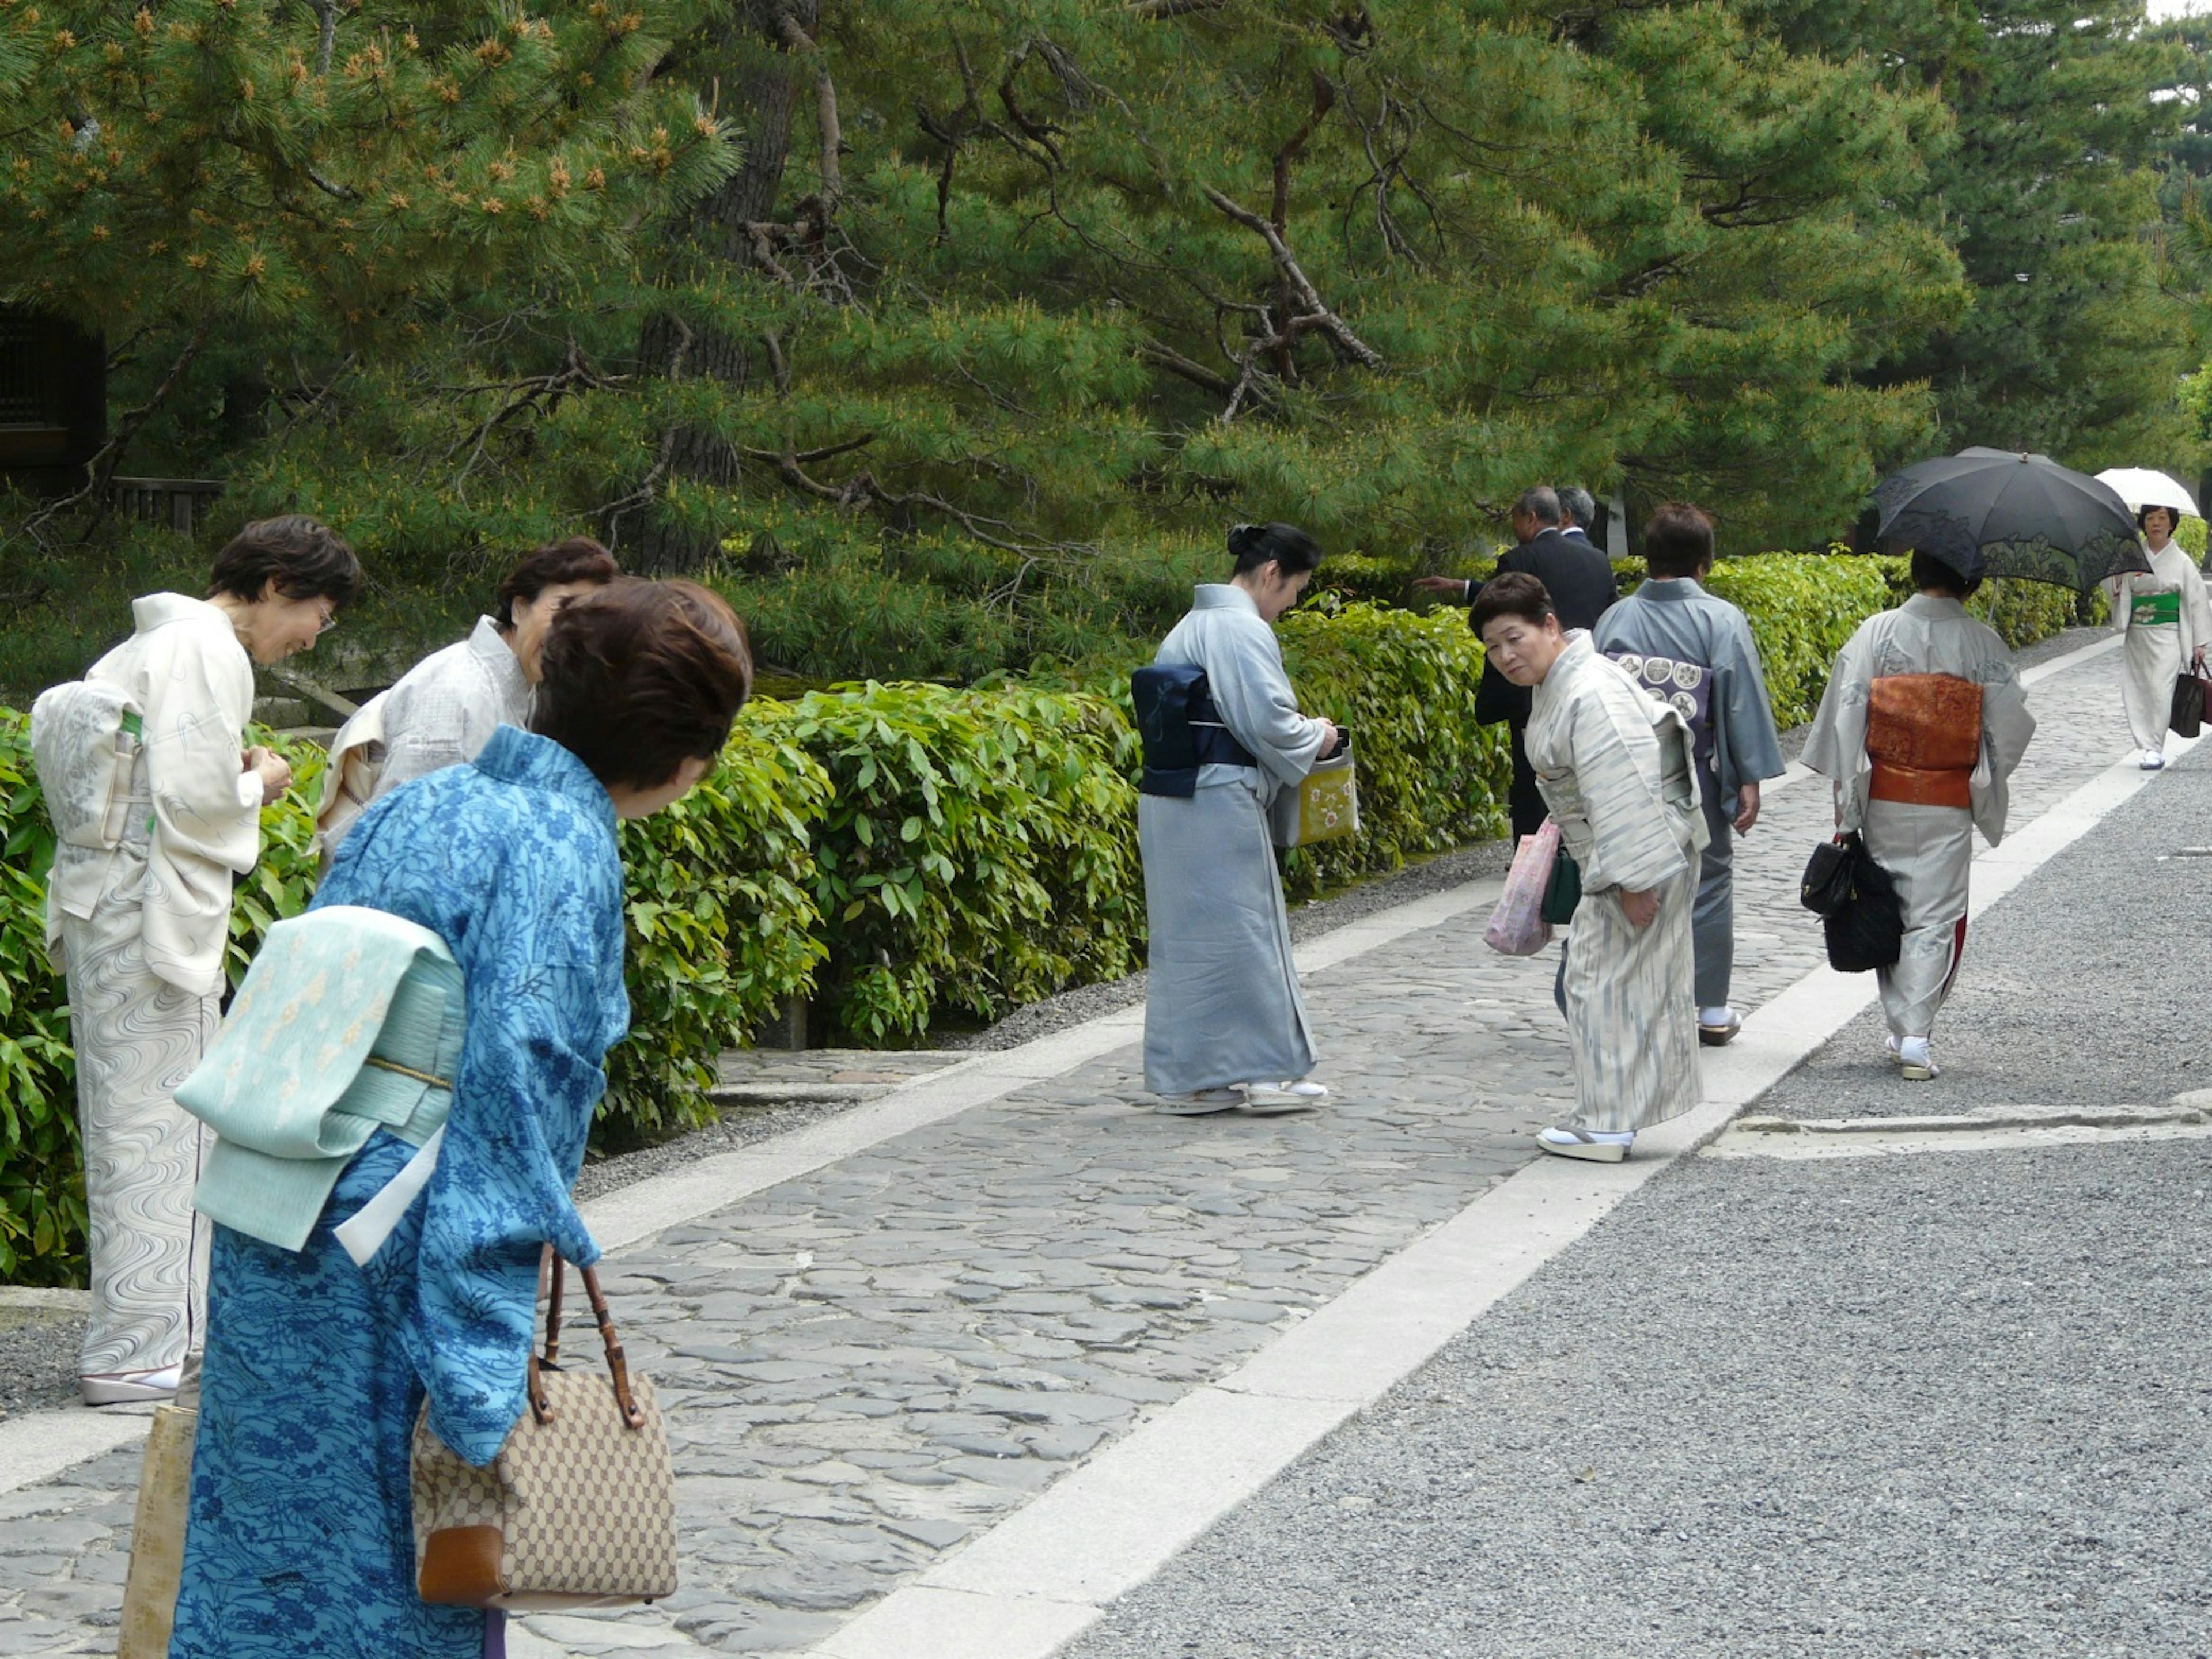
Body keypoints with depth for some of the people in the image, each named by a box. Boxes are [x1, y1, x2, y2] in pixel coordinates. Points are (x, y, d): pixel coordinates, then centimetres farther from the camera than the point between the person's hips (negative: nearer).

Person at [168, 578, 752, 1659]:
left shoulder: (411, 809, 10)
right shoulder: (565, 855, -14)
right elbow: (511, 1098, -19)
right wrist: (482, 1378, -18)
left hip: (266, 1245, 7)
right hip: (382, 1279, -7)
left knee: (266, 1559, 16)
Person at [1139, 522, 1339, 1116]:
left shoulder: (1191, 626, 16)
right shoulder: (1244, 631, -14)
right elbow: (1268, 722, -19)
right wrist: (1315, 738, 1)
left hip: (1169, 798, 9)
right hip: (1220, 801, -9)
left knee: (1184, 936, 11)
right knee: (1242, 930, 1)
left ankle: (1186, 1079, 16)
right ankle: (1265, 1071, 9)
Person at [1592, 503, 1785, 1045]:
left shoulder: (1615, 619, 0)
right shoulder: (1723, 620, -9)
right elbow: (1744, 702, -10)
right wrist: (1751, 779, -5)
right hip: (1700, 777, -2)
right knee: (1708, 883, 10)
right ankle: (1712, 1009, 15)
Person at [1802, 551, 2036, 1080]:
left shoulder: (1876, 633, -6)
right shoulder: (1983, 644, -8)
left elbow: (1845, 713, -7)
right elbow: (2011, 726, -5)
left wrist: (1843, 794, -1)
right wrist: (1987, 782, 14)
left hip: (1884, 797, 2)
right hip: (1949, 804, -1)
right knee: (1937, 915, 4)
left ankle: (1900, 1029, 20)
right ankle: (1916, 1037, -5)